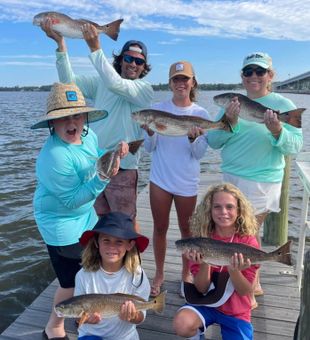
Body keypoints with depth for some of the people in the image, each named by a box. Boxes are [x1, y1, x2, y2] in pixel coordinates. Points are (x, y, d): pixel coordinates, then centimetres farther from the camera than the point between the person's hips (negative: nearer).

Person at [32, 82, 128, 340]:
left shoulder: (87, 134, -8)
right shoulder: (54, 157, -32)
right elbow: (71, 200, -28)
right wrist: (103, 178, -38)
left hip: (86, 216, 9)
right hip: (62, 224, -8)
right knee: (73, 282, 4)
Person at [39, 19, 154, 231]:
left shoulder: (145, 89, -7)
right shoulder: (101, 83, 8)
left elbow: (115, 84, -25)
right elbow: (68, 80, -3)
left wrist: (95, 48, -26)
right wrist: (60, 42, -12)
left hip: (121, 168, -5)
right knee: (100, 220, 18)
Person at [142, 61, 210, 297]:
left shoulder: (201, 114, -3)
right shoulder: (158, 109, -2)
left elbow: (199, 154, -5)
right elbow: (150, 148, -1)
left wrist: (193, 138, -24)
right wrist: (150, 132, -20)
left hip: (187, 182, 0)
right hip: (160, 179, 1)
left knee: (187, 229, 12)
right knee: (160, 228, 12)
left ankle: (186, 274, 32)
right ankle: (159, 274, 30)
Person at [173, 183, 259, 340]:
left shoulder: (249, 242, -15)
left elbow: (245, 291, -12)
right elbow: (201, 288, -11)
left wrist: (234, 270, -33)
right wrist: (204, 263, -30)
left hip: (236, 311, 0)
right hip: (207, 302, 0)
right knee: (182, 324, -28)